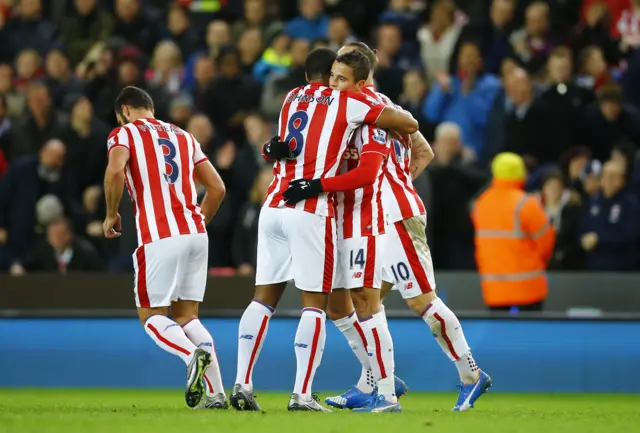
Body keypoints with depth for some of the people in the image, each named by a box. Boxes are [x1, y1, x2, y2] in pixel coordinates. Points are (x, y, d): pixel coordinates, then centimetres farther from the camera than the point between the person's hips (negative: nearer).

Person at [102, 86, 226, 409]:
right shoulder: (183, 137, 23)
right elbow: (217, 188, 19)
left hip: (159, 237, -6)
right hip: (196, 234, 6)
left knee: (151, 316, 3)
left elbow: (115, 171, -15)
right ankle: (216, 393, 0)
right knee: (186, 314, 13)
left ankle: (193, 354, -26)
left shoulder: (124, 133, 6)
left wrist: (111, 215, -1)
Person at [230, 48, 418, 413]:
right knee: (315, 302, -2)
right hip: (310, 212, -5)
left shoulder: (292, 99, 17)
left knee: (265, 297, 10)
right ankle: (302, 394, -8)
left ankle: (242, 383, 5)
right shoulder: (349, 102, 1)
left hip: (274, 207, 5)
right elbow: (410, 125, 2)